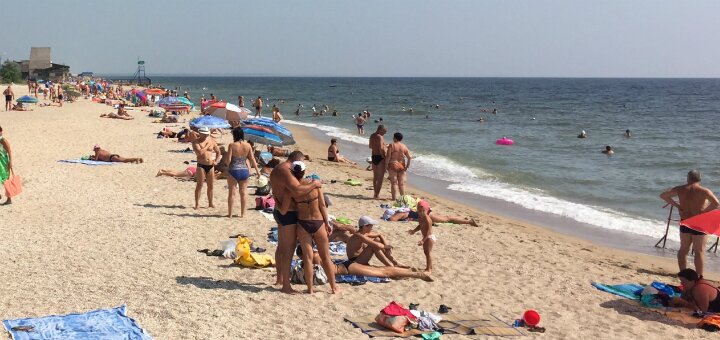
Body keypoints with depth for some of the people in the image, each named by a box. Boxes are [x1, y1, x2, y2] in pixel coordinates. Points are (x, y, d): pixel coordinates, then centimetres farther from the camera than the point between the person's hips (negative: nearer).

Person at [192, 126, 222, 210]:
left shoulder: (212, 141, 9)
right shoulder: (196, 142, -5)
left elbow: (218, 152, 20)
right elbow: (199, 152, -22)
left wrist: (216, 161, 6)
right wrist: (207, 146, -12)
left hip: (210, 166, 5)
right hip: (201, 165, -4)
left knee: (210, 185, 9)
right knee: (199, 185, -6)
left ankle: (210, 203, 20)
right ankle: (197, 204, -3)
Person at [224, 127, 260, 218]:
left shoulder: (232, 145, -12)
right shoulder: (248, 145, -3)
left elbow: (228, 160, -14)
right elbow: (252, 159, 0)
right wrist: (257, 170, 10)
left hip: (233, 170, -3)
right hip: (244, 170, 3)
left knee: (232, 192, 7)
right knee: (243, 192, 11)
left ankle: (230, 213, 11)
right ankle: (242, 213, 14)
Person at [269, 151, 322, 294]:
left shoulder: (276, 170, 12)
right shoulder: (286, 172, -22)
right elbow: (297, 191, -35)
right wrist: (313, 184, -22)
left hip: (280, 212, 11)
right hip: (288, 214, -11)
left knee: (281, 247, 22)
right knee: (288, 250, -5)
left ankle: (280, 278, 36)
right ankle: (286, 286, -1)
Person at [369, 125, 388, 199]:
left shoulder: (372, 136, 11)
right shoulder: (380, 137, -16)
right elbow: (381, 149, -24)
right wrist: (384, 157, -14)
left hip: (373, 157, 9)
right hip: (380, 157, -9)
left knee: (375, 176, 18)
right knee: (381, 177, -3)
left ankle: (375, 194, 25)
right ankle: (377, 195, -4)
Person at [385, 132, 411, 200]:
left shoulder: (391, 145, -8)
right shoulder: (404, 146, 3)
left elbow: (388, 157, -13)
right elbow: (409, 157, 0)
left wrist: (386, 166, -7)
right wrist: (407, 166, 6)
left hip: (393, 165, -3)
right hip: (401, 166, 3)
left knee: (394, 182, 2)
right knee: (401, 183, 10)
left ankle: (394, 197, 1)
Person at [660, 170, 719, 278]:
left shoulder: (680, 189, -1)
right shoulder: (703, 191, -14)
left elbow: (663, 195, 7)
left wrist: (677, 205, 4)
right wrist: (704, 211, -14)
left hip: (685, 223, 4)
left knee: (684, 249, 16)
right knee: (699, 251, 3)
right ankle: (699, 277, 5)